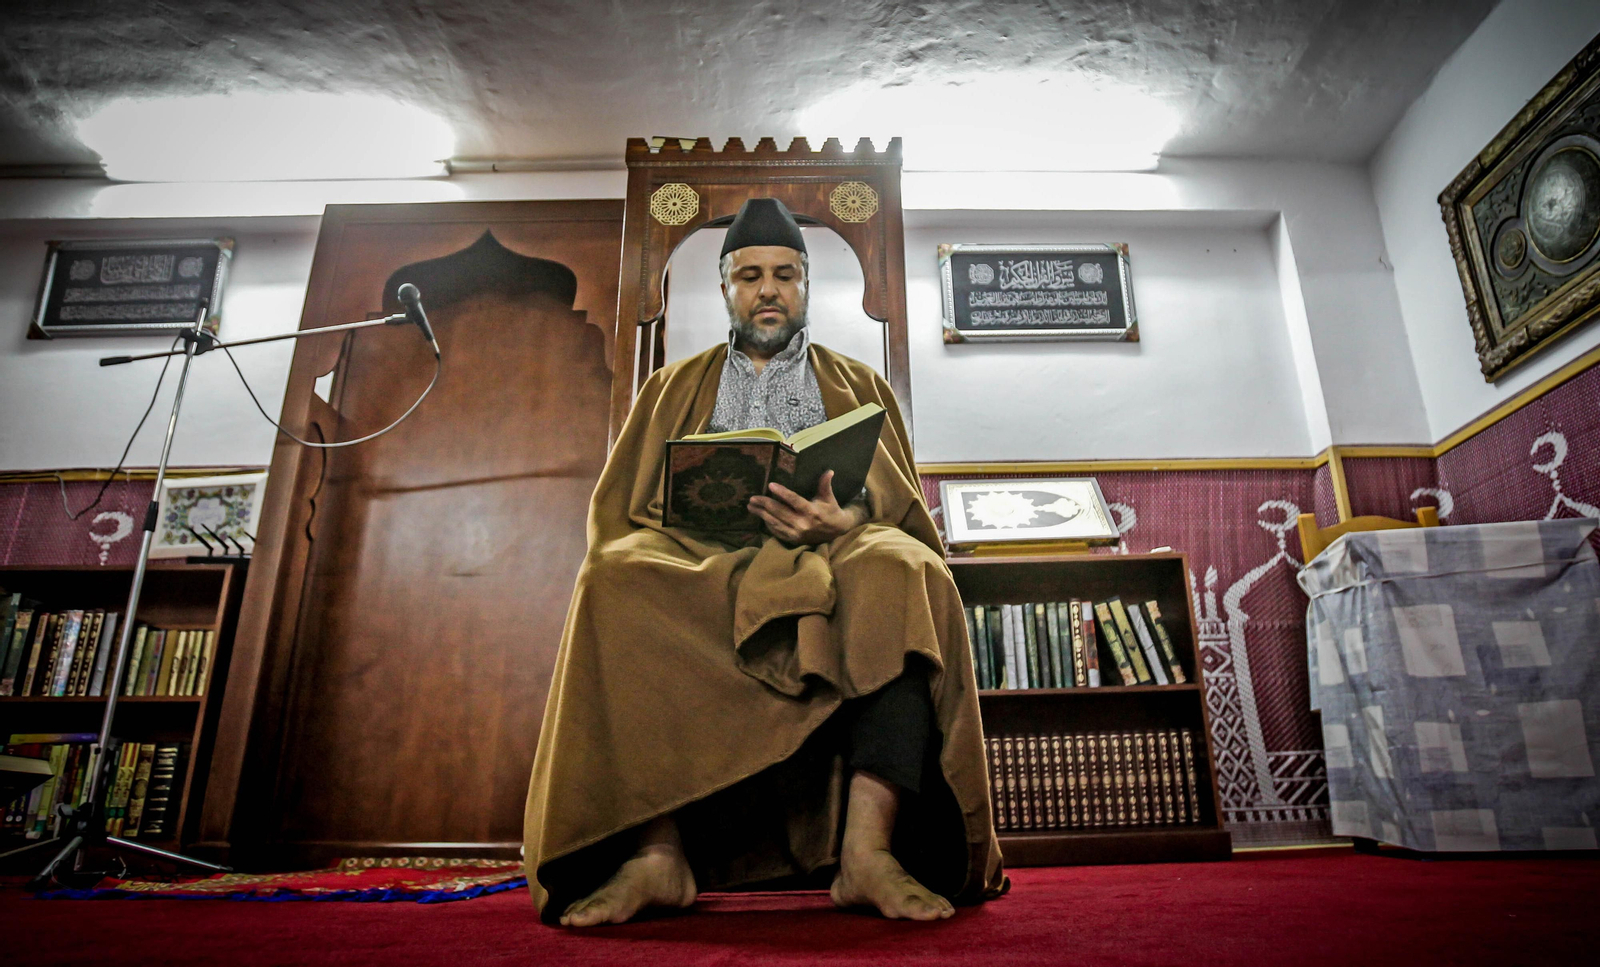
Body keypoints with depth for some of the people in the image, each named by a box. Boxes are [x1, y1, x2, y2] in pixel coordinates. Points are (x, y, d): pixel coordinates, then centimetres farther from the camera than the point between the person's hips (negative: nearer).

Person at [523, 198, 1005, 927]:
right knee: (615, 583, -32)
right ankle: (656, 853, -34)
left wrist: (846, 521, -16)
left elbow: (903, 511, 9)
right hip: (697, 565, 1)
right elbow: (617, 511, 14)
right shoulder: (676, 388, 26)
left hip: (831, 562, 0)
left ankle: (868, 847, -38)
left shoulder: (858, 385, 24)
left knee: (904, 577, -34)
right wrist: (701, 516, -9)